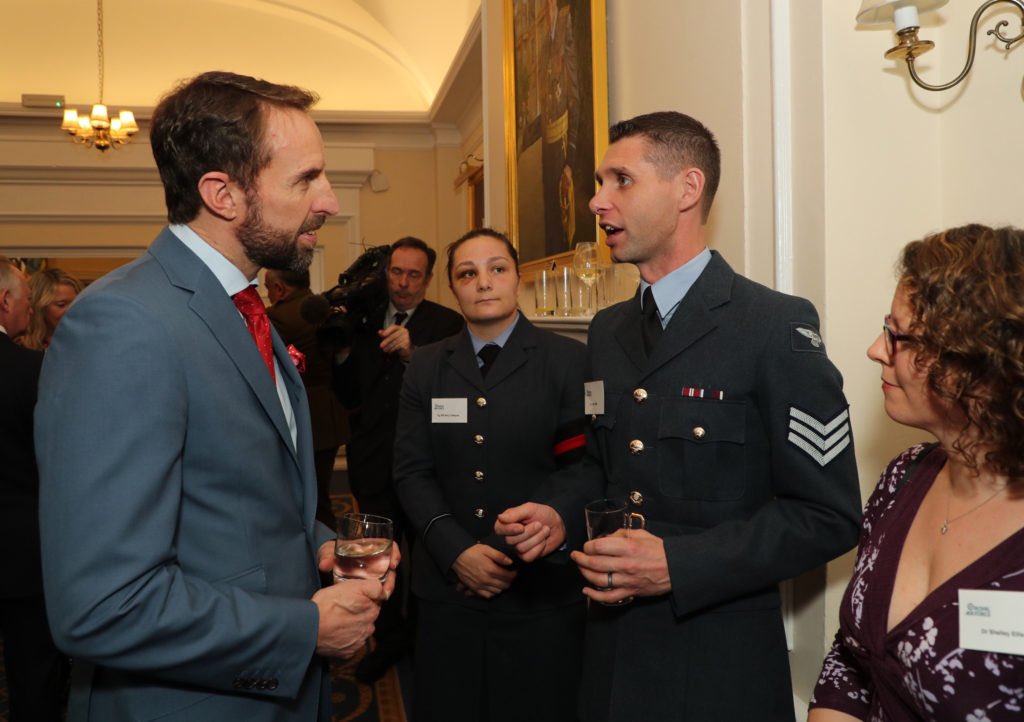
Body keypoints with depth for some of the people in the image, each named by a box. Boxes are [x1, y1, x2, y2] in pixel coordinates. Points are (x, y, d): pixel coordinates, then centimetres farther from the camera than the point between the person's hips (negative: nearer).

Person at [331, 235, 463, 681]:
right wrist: (343, 354, -13)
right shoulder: (365, 323, 6)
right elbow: (350, 398, 3)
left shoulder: (446, 324, -6)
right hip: (374, 462, 4)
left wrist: (412, 353, -31)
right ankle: (390, 637, 34)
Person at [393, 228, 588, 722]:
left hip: (543, 593, -2)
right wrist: (457, 552, -9)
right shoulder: (426, 367, 8)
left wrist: (519, 554, -11)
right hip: (449, 588, 3)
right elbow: (411, 471, 4)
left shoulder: (570, 361, -3)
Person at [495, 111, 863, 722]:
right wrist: (562, 516, -2)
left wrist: (677, 563, -23)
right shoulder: (608, 330, 8)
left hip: (717, 656, -6)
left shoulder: (777, 327, -14)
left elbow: (829, 515, -15)